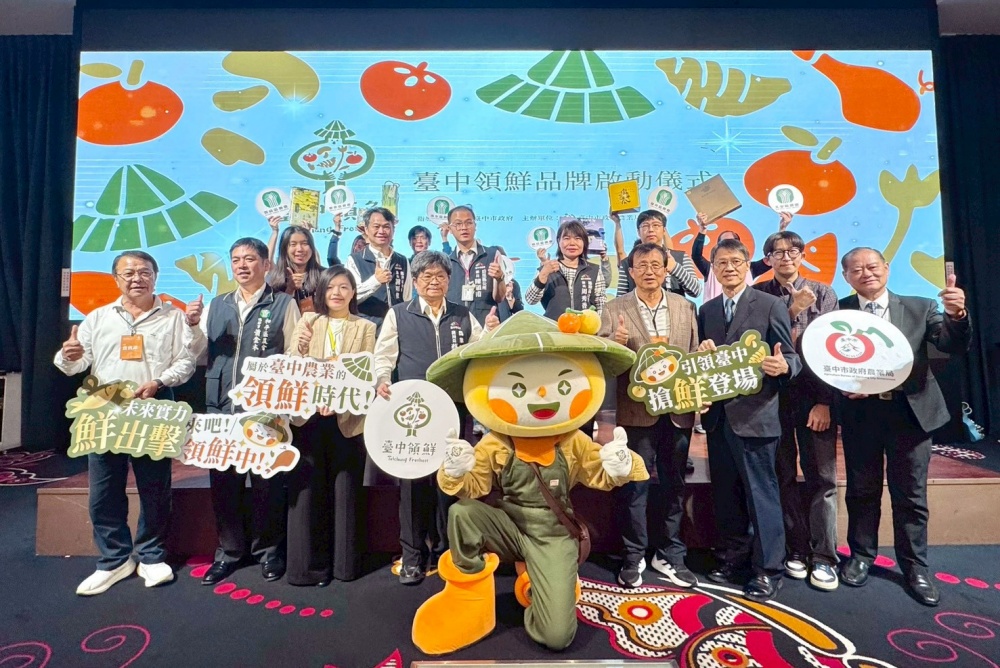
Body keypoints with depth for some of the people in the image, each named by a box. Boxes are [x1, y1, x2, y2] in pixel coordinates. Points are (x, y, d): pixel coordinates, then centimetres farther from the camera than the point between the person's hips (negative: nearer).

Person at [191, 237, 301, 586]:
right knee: (223, 480, 11)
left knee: (267, 480, 6)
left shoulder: (284, 304, 2)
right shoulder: (217, 305, 14)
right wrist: (191, 326, -5)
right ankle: (229, 550, 28)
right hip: (222, 407, 4)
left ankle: (267, 549, 24)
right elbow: (200, 355, 13)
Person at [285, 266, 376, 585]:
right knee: (307, 489, 2)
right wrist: (299, 347, -18)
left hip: (347, 418, -1)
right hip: (308, 415, 1)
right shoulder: (307, 321, 11)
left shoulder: (365, 328, 7)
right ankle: (308, 563, 15)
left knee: (345, 489, 5)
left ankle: (344, 562, 19)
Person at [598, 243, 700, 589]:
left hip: (678, 410, 3)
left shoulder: (686, 308, 7)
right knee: (634, 487, 7)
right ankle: (633, 557, 23)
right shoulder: (615, 309, -1)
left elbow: (695, 357, 7)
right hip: (637, 409, -2)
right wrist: (615, 342, -25)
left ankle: (670, 555, 31)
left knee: (674, 486, 14)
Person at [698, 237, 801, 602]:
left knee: (761, 492, 2)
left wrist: (783, 366, -29)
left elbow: (788, 357, -6)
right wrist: (703, 353, -9)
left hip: (754, 414, -5)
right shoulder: (706, 310, 12)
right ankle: (735, 552, 31)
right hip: (717, 415, 5)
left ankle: (768, 569, 15)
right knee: (725, 491, 14)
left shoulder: (771, 305, -3)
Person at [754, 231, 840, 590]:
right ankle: (795, 550, 18)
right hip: (773, 393, 0)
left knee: (821, 476, 1)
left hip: (815, 393, 0)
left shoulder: (823, 293, 7)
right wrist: (792, 311, -13)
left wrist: (825, 401, -7)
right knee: (783, 475, 6)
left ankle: (824, 557, 11)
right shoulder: (758, 294, 6)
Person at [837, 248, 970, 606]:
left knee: (911, 495, 10)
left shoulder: (920, 307, 2)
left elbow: (954, 346, -7)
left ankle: (915, 567, 26)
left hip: (911, 411, 1)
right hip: (861, 413, -1)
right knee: (862, 491, 12)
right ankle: (861, 556, 28)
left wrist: (957, 315, -25)